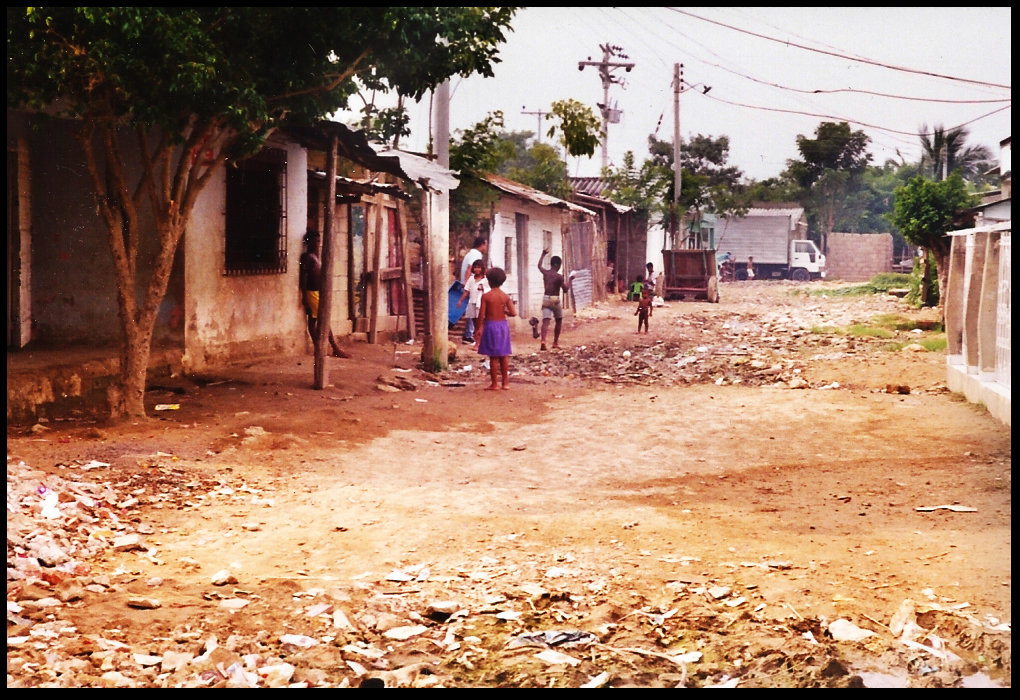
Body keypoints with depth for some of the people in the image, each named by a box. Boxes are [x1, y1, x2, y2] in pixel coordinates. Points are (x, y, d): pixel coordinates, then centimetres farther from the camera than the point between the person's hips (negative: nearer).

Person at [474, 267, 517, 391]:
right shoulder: (506, 296, 0)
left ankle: (494, 384, 4)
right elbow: (513, 313, -7)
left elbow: (481, 314, -10)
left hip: (491, 325, -4)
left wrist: (479, 329, 0)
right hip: (503, 325, 4)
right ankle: (505, 383, 14)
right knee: (504, 356, 10)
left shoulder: (486, 296, -9)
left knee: (493, 357, 1)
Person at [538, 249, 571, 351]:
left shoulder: (545, 272, 4)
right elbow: (565, 290, -8)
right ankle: (555, 343, 18)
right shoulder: (559, 277, -10)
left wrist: (543, 255, 38)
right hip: (555, 300, -3)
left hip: (546, 299, 4)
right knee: (559, 321, 17)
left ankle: (543, 341, -28)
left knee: (545, 321, -7)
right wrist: (568, 284, 11)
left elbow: (539, 265, 27)